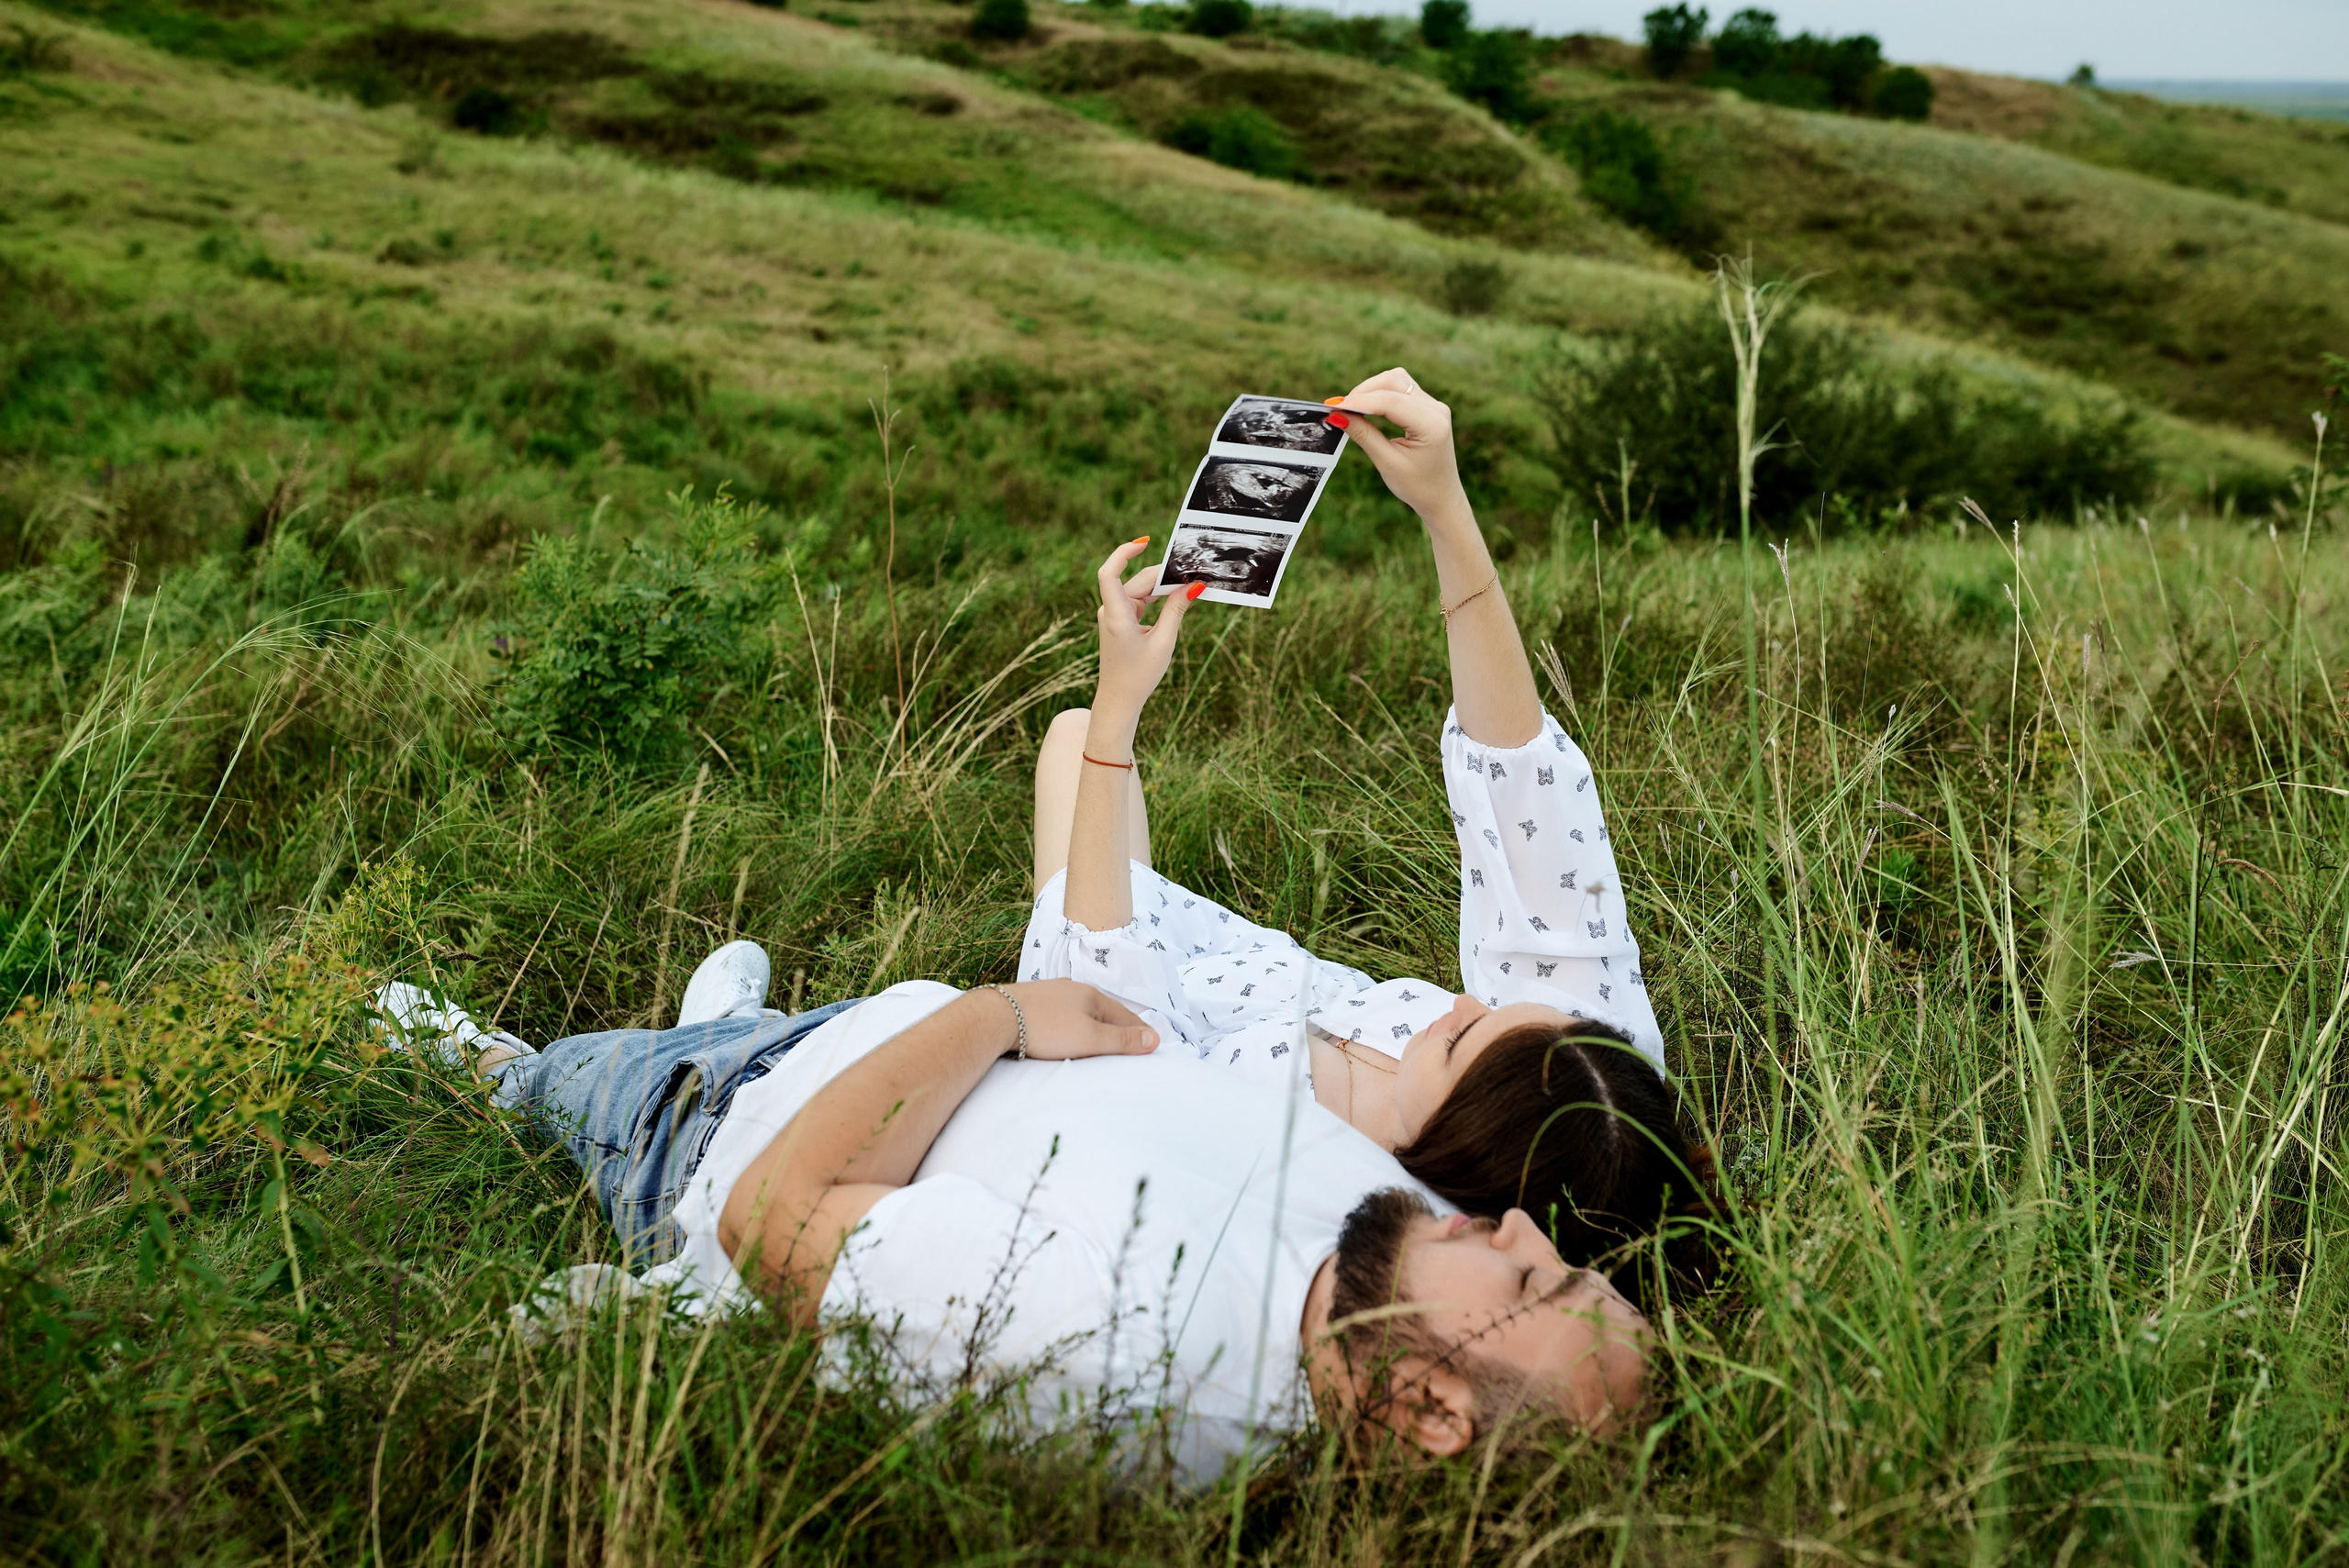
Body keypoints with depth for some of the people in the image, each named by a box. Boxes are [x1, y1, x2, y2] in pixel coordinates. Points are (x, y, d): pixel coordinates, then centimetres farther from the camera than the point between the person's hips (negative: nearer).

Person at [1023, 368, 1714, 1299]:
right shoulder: (1592, 1054, -41)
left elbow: (1111, 987, -36)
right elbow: (1532, 801, -36)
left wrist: (1120, 703, -35)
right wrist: (1446, 509, -41)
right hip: (1287, 973, 4)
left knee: (1074, 730, 19)